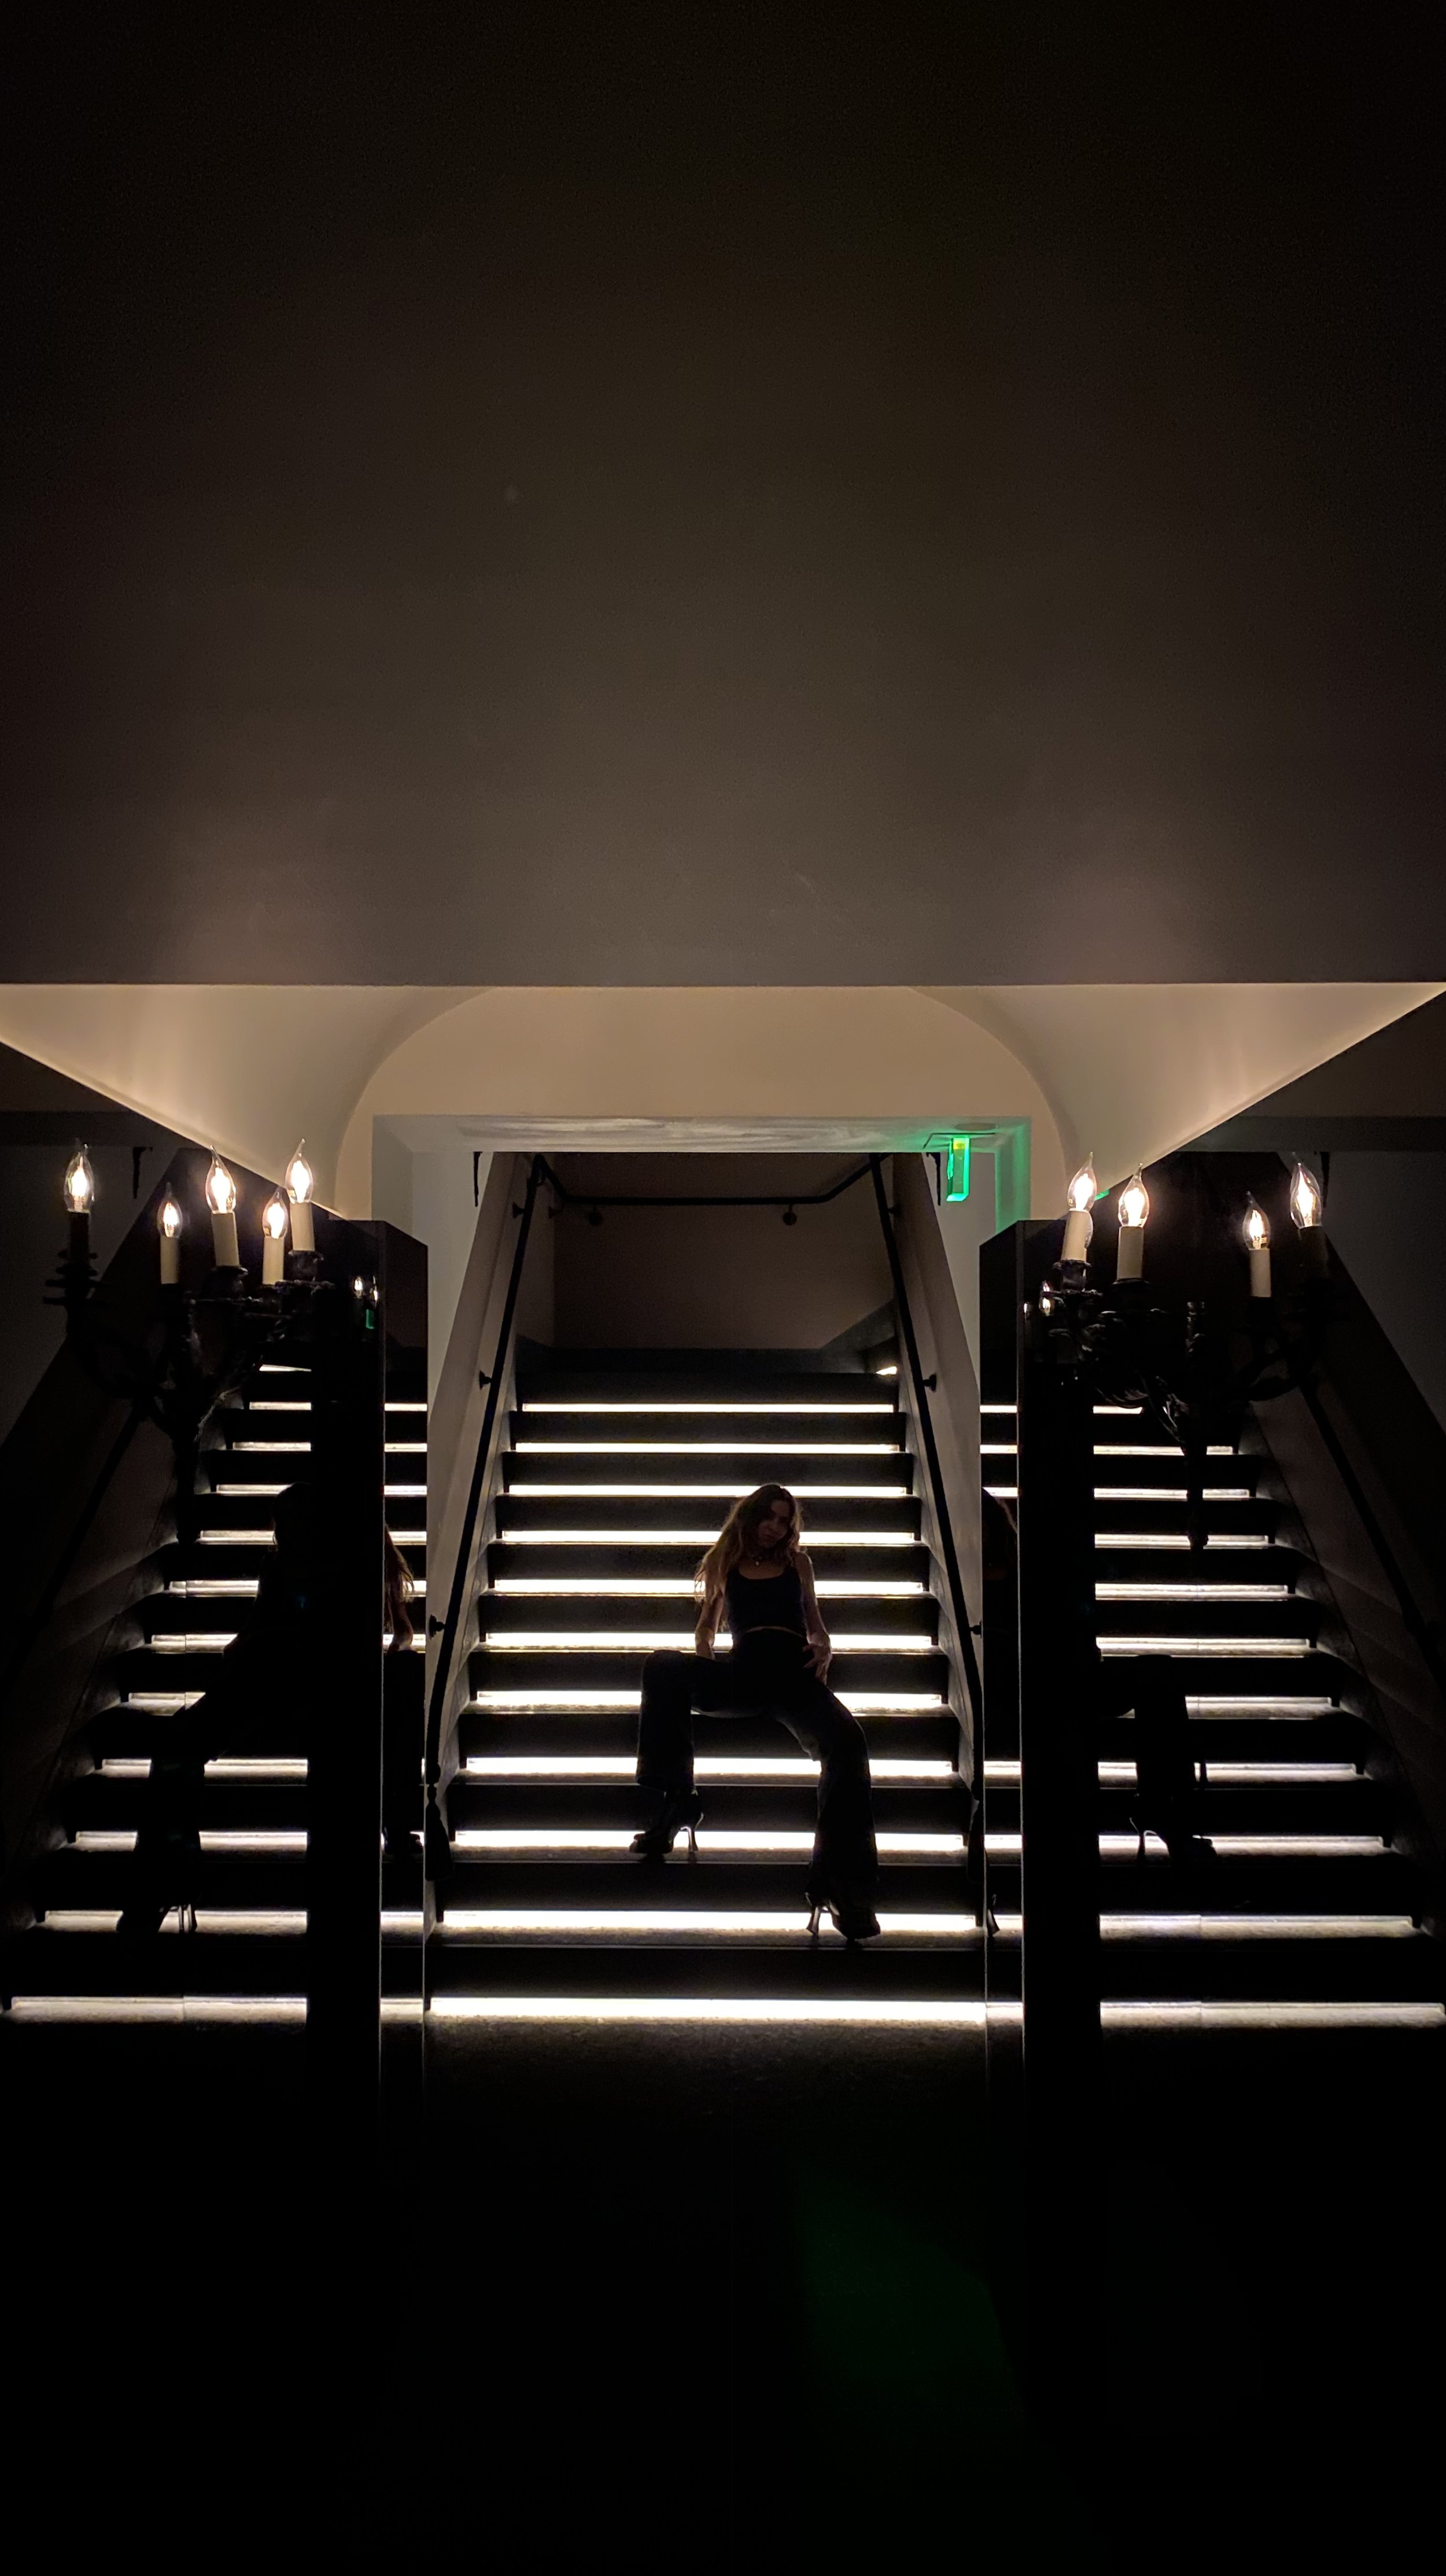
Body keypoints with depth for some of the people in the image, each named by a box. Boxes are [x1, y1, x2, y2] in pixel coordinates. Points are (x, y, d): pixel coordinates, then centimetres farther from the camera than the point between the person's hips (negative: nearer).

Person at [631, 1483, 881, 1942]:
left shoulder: (798, 1563, 25)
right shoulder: (726, 1563, 23)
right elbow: (707, 1626, 26)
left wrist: (824, 1650, 1)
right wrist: (703, 1664, 3)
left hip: (794, 1671, -1)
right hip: (742, 1673, 1)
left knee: (845, 1739, -34)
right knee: (663, 1669, -30)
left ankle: (841, 1881, -32)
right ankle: (676, 1799, -23)